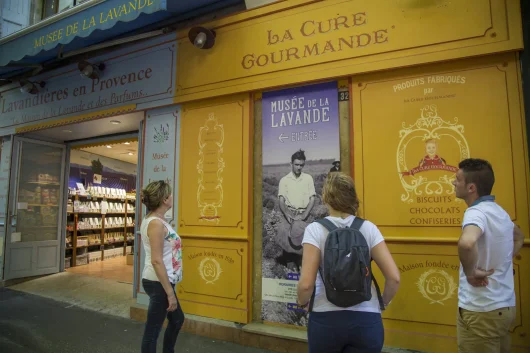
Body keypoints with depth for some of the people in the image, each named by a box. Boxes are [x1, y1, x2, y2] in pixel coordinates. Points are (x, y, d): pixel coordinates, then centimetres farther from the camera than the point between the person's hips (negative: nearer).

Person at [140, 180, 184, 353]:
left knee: (177, 320, 24)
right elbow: (156, 261, -25)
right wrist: (169, 292, -22)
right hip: (159, 283, -10)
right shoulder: (156, 223, -21)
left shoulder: (155, 220, 8)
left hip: (162, 281, 10)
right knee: (153, 330, 4)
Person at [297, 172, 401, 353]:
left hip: (325, 319, -1)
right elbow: (394, 278, -6)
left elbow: (306, 283, -16)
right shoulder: (369, 228, -4)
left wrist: (302, 302, 5)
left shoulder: (315, 230, -11)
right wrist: (382, 303, 11)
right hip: (366, 320, 2)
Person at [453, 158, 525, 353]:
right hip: (505, 306, 9)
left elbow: (467, 243, -44)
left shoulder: (476, 212, -22)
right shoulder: (499, 211, 7)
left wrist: (470, 273, -27)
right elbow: (519, 236, 29)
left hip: (481, 310, -9)